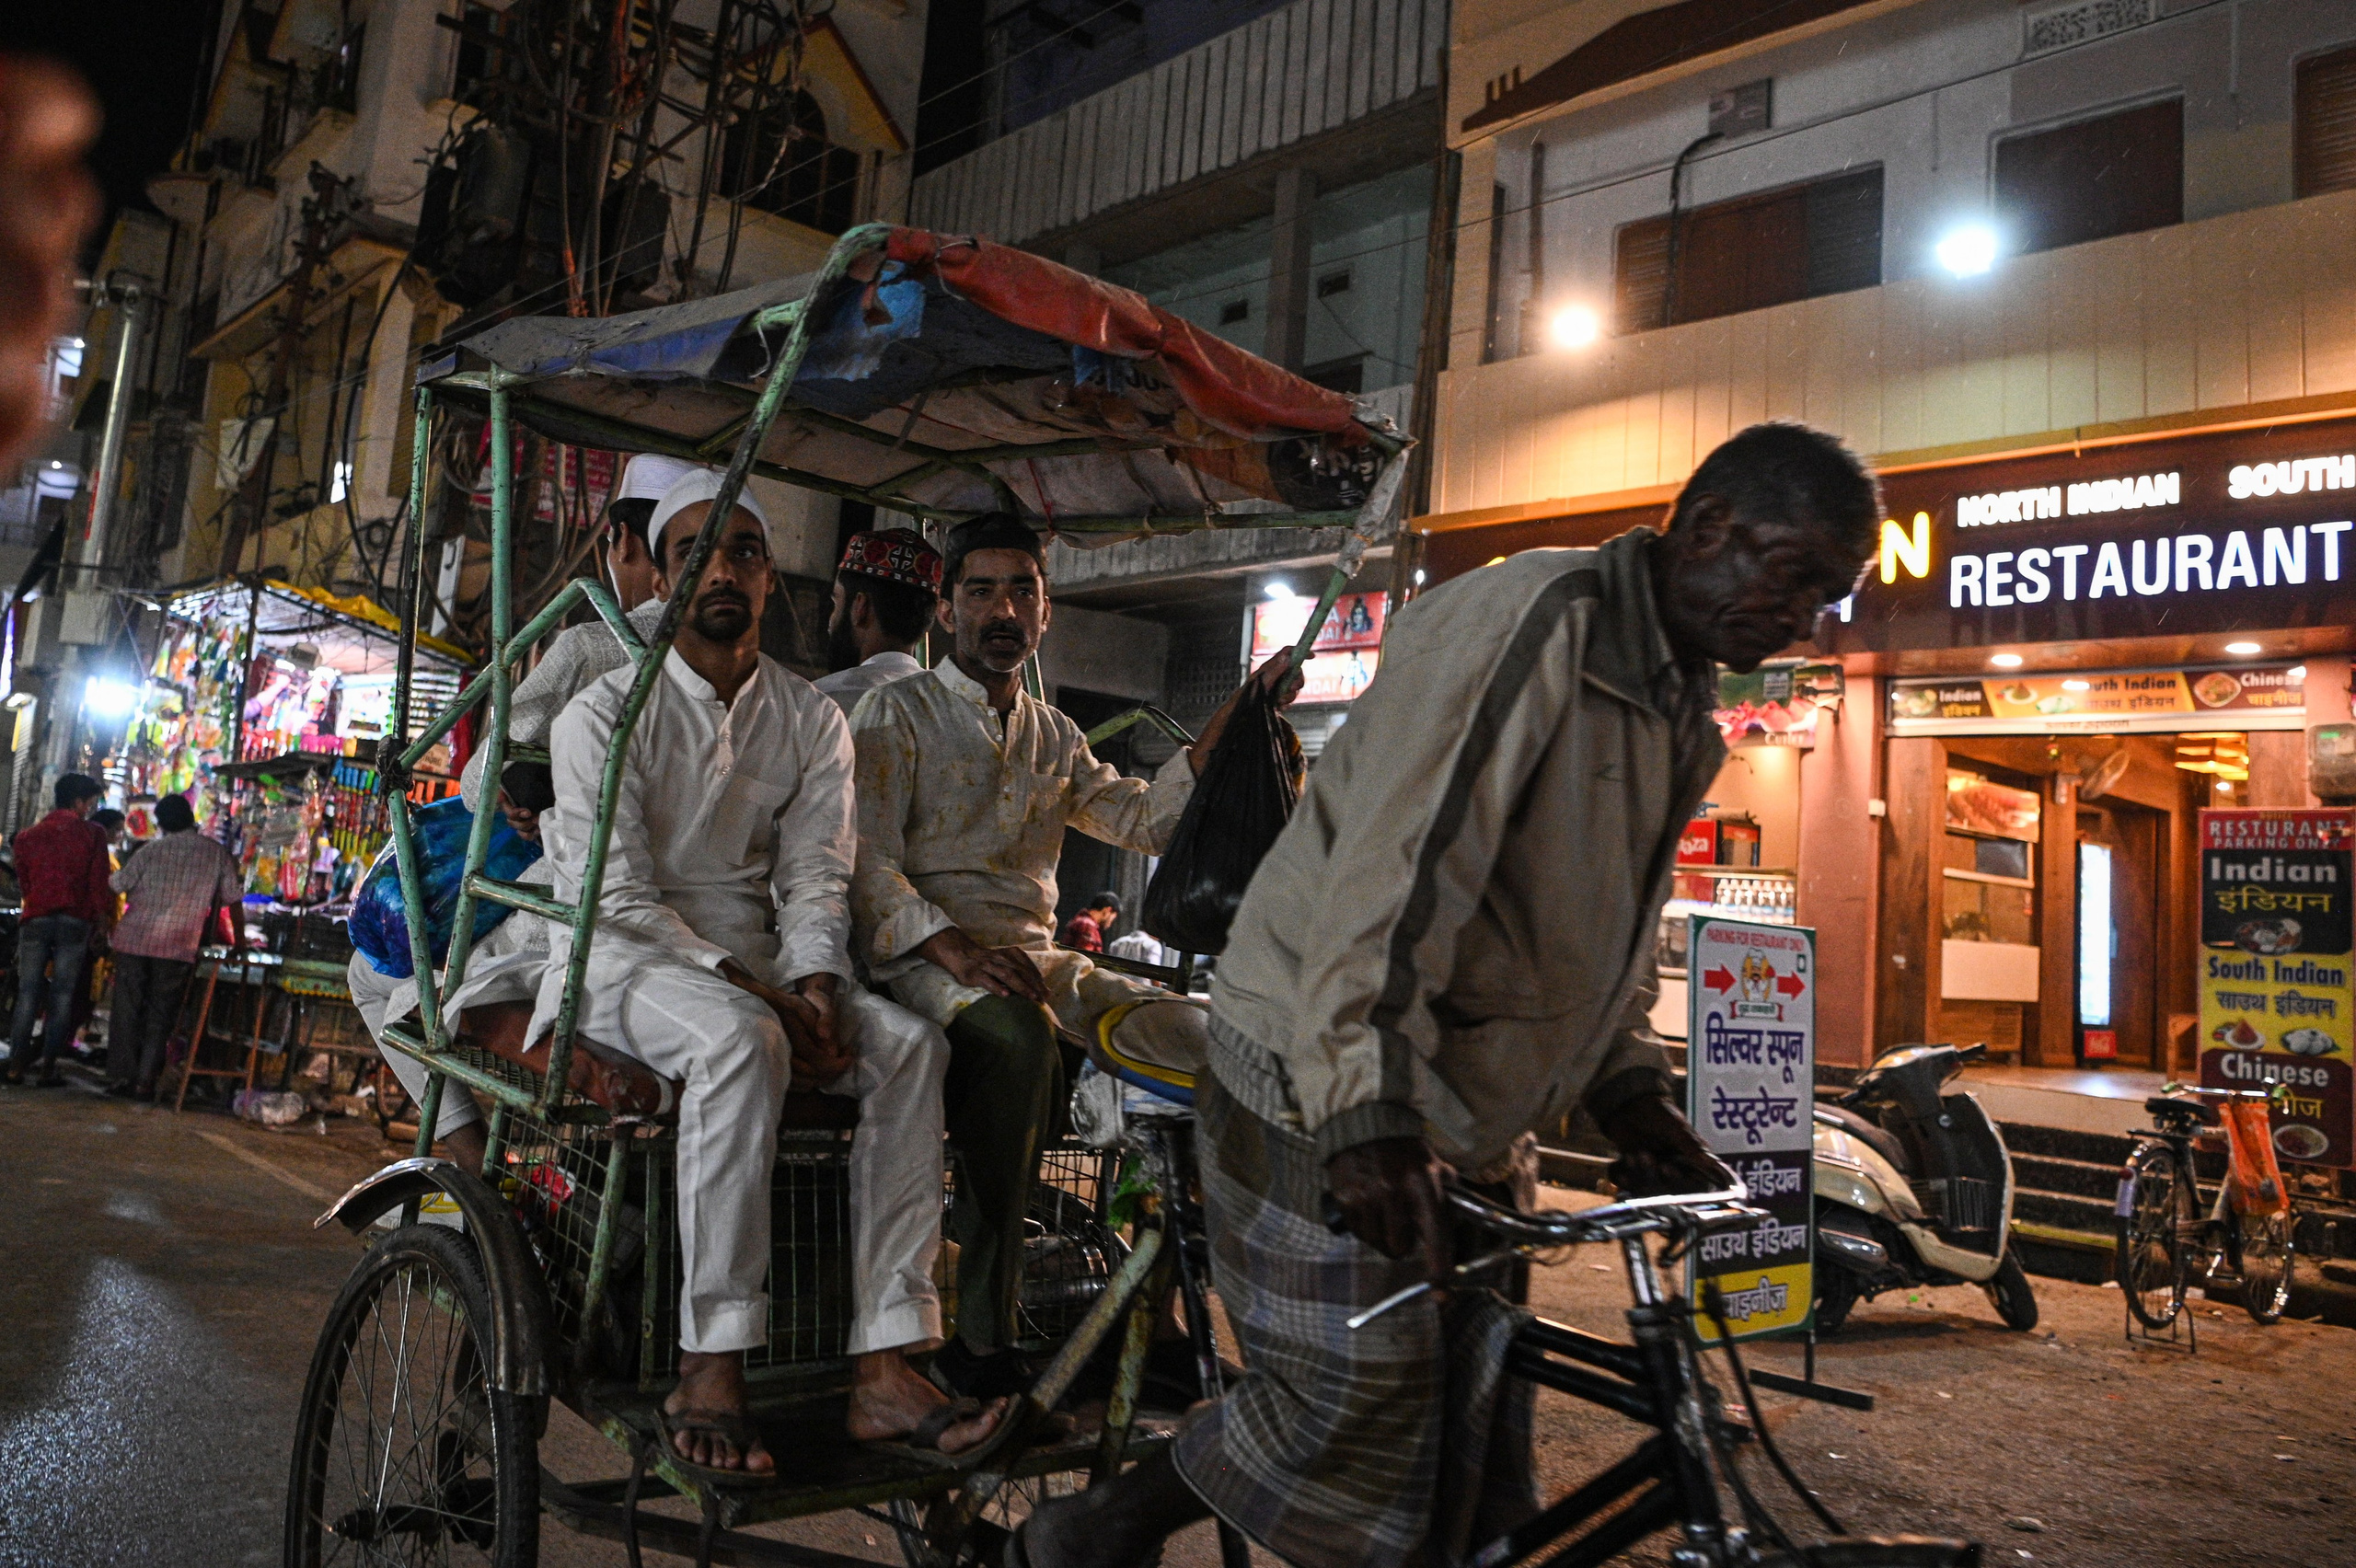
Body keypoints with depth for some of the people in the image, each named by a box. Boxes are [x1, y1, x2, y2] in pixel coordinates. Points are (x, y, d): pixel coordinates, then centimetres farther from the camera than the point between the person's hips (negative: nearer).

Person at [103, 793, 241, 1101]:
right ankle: (145, 1081, 3)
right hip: (178, 948, 0)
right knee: (160, 1015, 7)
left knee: (126, 1010, 7)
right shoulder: (217, 854, 4)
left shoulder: (153, 850, 2)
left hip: (134, 939, 0)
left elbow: (116, 886, 3)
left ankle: (120, 1078, 7)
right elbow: (232, 900, 6)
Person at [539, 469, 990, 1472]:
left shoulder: (814, 722, 10)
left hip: (761, 962, 4)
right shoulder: (606, 712, -3)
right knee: (740, 1040, -37)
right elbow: (614, 891, -11)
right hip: (626, 955, -4)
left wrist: (814, 984, -17)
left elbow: (814, 878, 4)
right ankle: (710, 1369, -32)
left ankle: (884, 1368, -26)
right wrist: (755, 995, -21)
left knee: (908, 1043, -23)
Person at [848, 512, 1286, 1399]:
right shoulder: (897, 713, 4)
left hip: (1035, 959, 6)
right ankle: (979, 1335, -31)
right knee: (1017, 1037, -39)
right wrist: (955, 950, -24)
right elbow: (866, 863, -7)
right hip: (923, 957, -5)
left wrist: (1236, 717, 5)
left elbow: (1146, 820, 14)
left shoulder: (1054, 736, 22)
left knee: (1211, 1032, -17)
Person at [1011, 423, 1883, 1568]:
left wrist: (1633, 1098, 9)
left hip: (1463, 1117, 10)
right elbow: (1395, 866, -27)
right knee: (1360, 1404, -8)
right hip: (1326, 1084, -9)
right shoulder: (1531, 617, -17)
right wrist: (1368, 1109, -32)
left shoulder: (1683, 719, 15)